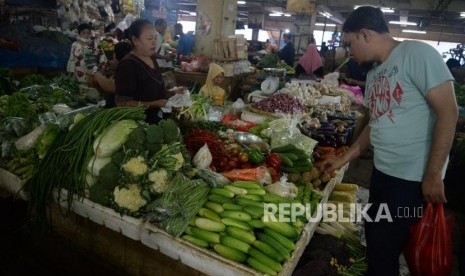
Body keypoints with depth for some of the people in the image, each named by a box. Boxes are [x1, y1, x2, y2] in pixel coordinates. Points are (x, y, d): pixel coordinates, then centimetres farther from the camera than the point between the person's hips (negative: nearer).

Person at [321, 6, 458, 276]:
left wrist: (433, 175, -18)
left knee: (384, 246, 4)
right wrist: (344, 159, 17)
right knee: (374, 235, 20)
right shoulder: (374, 73, 10)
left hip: (414, 177, -7)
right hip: (382, 171, 8)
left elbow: (448, 112, -17)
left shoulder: (417, 53, -13)